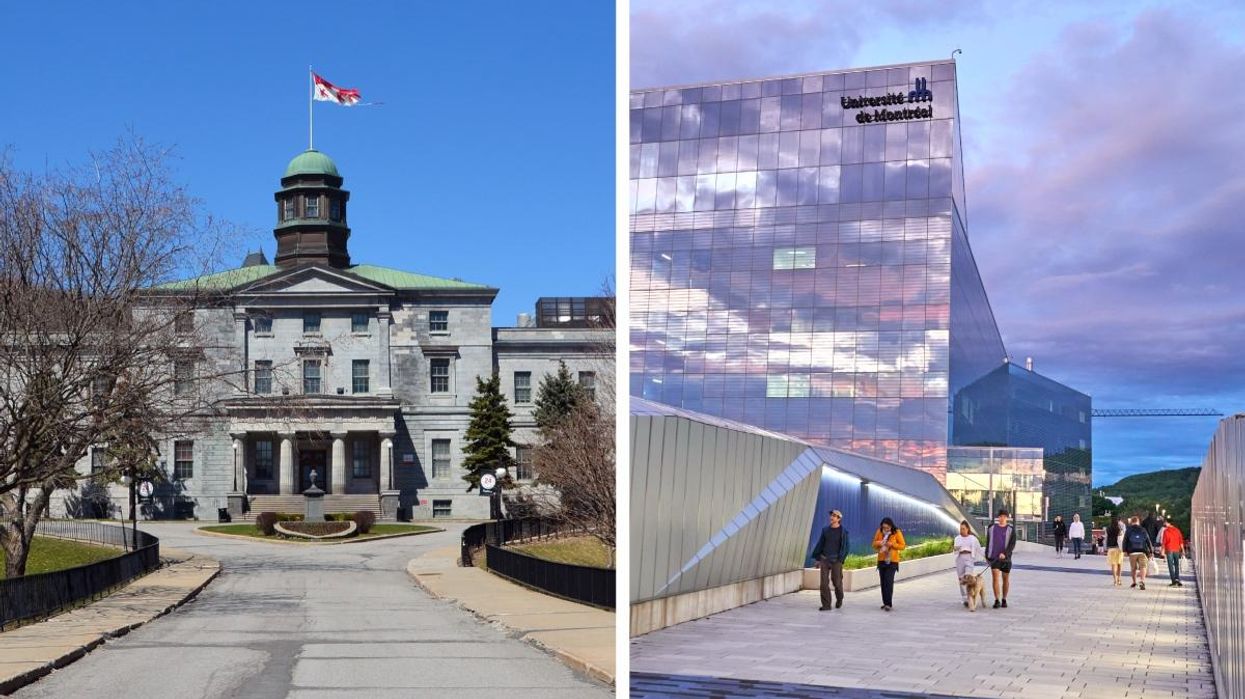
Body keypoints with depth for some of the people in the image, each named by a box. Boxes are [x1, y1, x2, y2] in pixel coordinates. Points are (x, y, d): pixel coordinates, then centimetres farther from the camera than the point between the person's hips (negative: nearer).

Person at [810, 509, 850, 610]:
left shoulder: (843, 532, -4)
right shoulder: (825, 530, 9)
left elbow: (845, 547, -5)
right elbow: (820, 544, 16)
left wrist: (840, 559, -14)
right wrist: (817, 558, 14)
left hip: (836, 561, -3)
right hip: (824, 560, 4)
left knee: (837, 582, 5)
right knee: (824, 583, -4)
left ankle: (839, 600, 33)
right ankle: (826, 605, 0)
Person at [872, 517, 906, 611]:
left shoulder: (897, 533, -8)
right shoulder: (879, 532, 2)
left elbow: (902, 546, -6)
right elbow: (874, 543, 9)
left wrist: (892, 544, -21)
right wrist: (878, 543, -14)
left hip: (892, 561, -4)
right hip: (881, 560, 4)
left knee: (889, 582, -14)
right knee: (883, 582, 8)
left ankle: (888, 604, -15)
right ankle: (885, 602, 17)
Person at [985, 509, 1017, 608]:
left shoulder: (1011, 529, 0)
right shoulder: (991, 528, 7)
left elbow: (1012, 544, -9)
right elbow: (988, 543, 14)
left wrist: (1005, 553, -23)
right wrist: (987, 556, 15)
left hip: (1006, 558, 0)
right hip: (994, 557, 0)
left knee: (1006, 579, 9)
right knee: (995, 578, -12)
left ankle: (1004, 599, 24)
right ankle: (997, 600, -14)